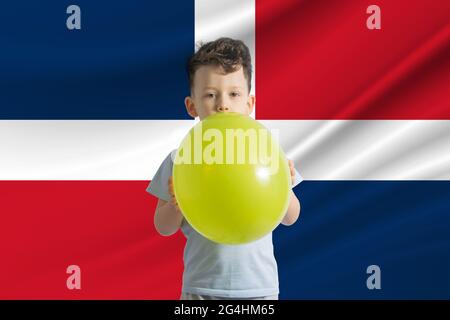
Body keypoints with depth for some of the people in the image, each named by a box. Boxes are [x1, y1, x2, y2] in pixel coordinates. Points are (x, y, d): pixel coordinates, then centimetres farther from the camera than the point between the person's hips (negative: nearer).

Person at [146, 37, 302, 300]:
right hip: (201, 286, 0)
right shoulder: (180, 159, -5)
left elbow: (290, 218, 3)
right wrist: (176, 204, -19)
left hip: (259, 285, 1)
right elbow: (164, 228, 1)